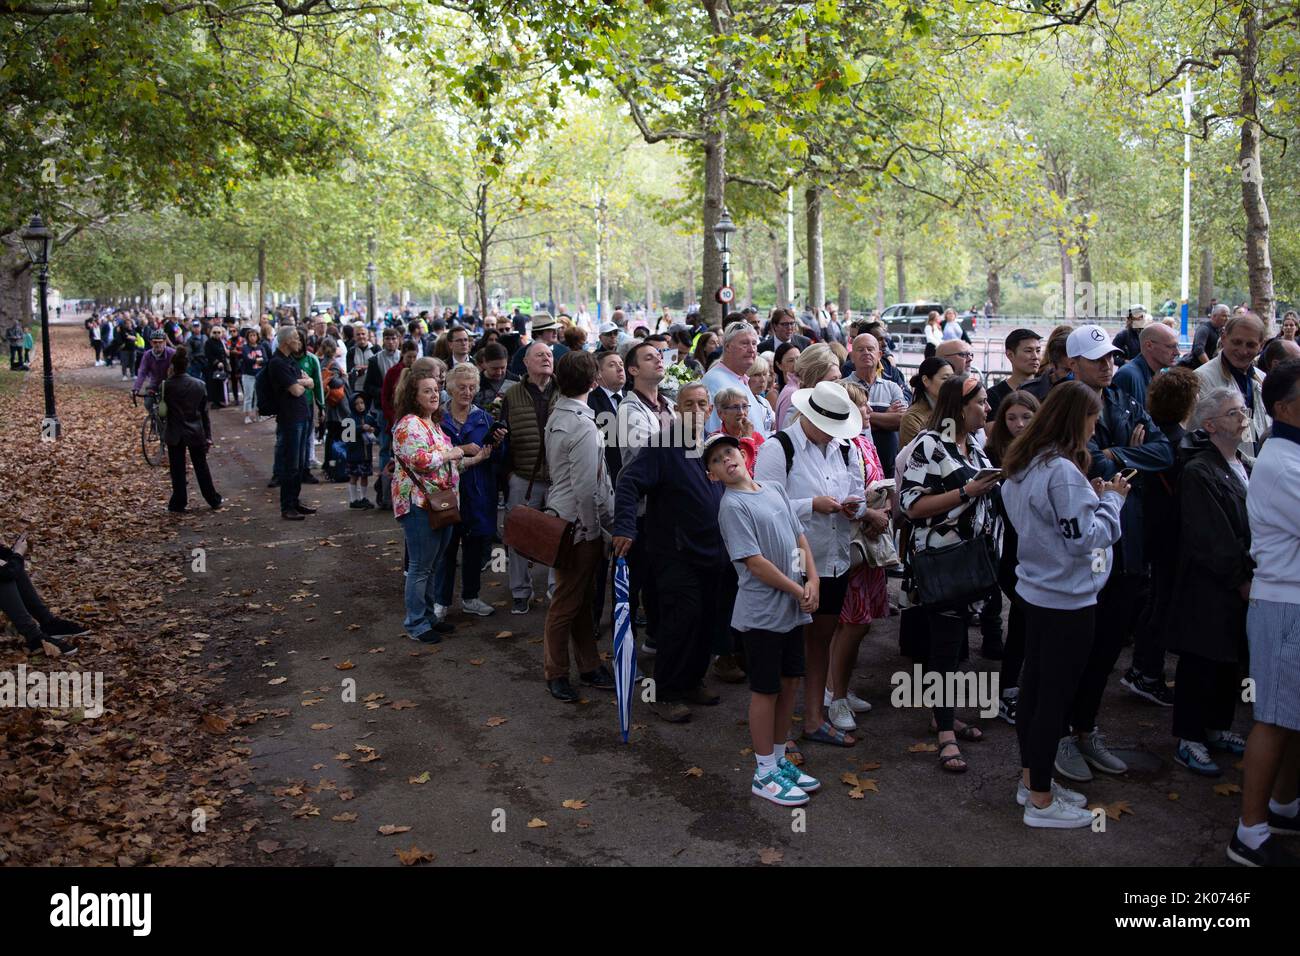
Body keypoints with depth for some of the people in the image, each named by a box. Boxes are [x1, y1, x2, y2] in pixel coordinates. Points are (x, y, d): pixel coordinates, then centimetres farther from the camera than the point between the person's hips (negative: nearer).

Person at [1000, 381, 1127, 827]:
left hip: (1037, 590, 10)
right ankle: (1040, 801, 11)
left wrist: (1090, 495, 6)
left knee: (1034, 685, 17)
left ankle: (1032, 779, 31)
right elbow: (1084, 539, -23)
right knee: (1056, 695, 0)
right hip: (1068, 599, -9)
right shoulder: (1062, 472, -23)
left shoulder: (1023, 464, 6)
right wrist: (1111, 499, -10)